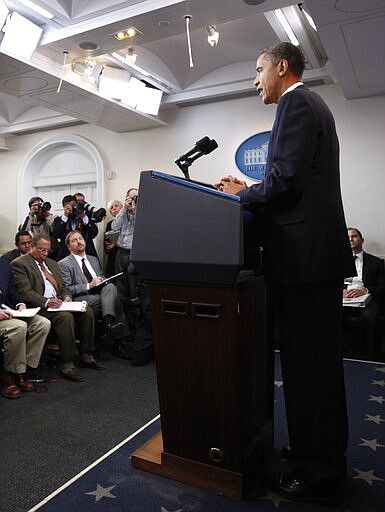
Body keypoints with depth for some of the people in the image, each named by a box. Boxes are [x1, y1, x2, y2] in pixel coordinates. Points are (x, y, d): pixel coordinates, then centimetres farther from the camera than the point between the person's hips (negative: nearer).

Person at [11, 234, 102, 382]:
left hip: (59, 302, 8)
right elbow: (25, 292, -12)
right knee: (66, 316, -34)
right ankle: (67, 364, -25)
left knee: (87, 311, -16)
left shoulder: (52, 263, 24)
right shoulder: (19, 264, -1)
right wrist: (46, 302, -25)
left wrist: (67, 296, 0)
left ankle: (85, 355, -5)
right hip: (39, 307, -7)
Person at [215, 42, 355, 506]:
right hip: (319, 253, 11)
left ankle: (318, 476, 15)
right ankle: (325, 456, 34)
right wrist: (250, 190, 17)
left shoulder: (295, 103, -7)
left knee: (306, 365, -2)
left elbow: (286, 180, -19)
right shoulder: (311, 104, 24)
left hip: (303, 256, -11)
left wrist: (241, 195, -2)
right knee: (319, 361, 17)